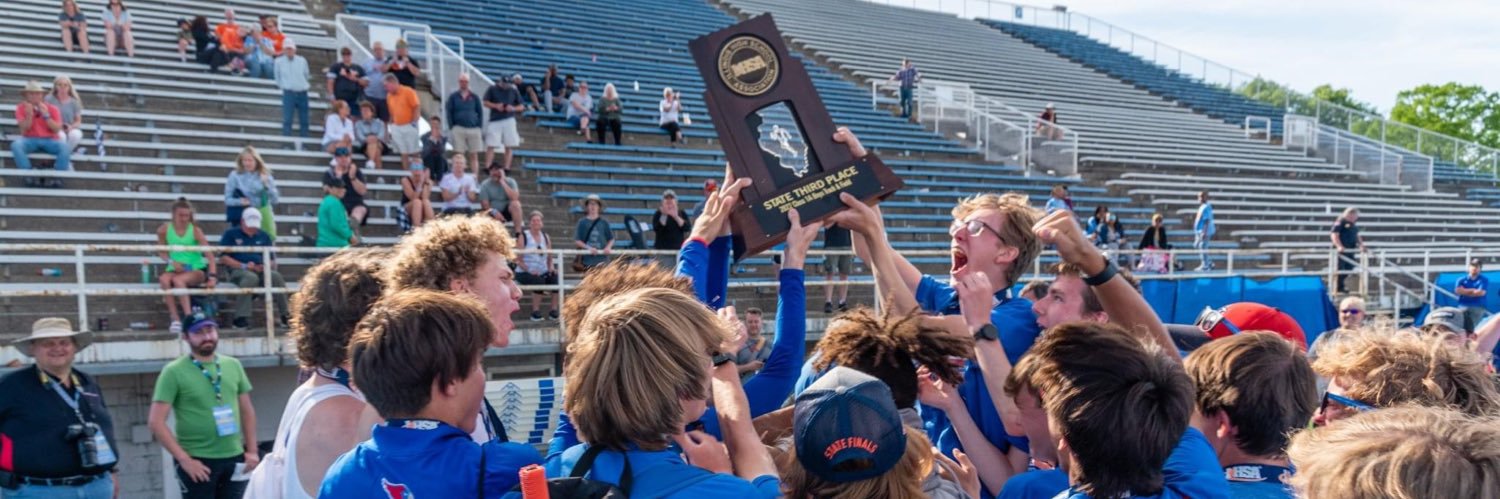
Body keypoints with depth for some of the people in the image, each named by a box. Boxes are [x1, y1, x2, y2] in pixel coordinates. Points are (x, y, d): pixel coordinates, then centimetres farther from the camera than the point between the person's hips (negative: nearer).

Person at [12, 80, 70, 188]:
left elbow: (57, 129, -7)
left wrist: (46, 115, -17)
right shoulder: (21, 108, 2)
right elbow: (24, 129, -6)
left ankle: (55, 177, -24)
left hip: (49, 140, 0)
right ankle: (30, 175, -27)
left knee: (65, 148, -32)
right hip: (30, 140, 0)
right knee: (16, 145, -33)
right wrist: (29, 114, -20)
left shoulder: (53, 109, 2)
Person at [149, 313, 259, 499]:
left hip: (234, 458, 5)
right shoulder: (174, 372, -7)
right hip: (198, 462, -4)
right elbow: (156, 421, -10)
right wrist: (184, 459, -14)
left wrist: (252, 450, 8)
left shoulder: (233, 365, 8)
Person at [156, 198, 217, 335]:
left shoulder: (195, 231, -8)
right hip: (176, 269, 2)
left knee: (178, 280, -34)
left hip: (197, 270, -2)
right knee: (164, 279, -31)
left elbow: (209, 255, -14)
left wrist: (212, 276, -28)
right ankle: (175, 319, -30)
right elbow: (162, 252, 14)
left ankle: (189, 317, -32)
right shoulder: (164, 230, -1)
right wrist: (171, 262, -9)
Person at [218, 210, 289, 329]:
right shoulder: (231, 234, 9)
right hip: (237, 270, -3)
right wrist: (244, 266, -12)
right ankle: (240, 318, -39)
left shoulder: (263, 236, 21)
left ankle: (284, 315, -26)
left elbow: (272, 260, 18)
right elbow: (223, 258, -1)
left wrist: (267, 266, -7)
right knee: (251, 277, -39)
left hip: (260, 270, 3)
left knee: (276, 276, -29)